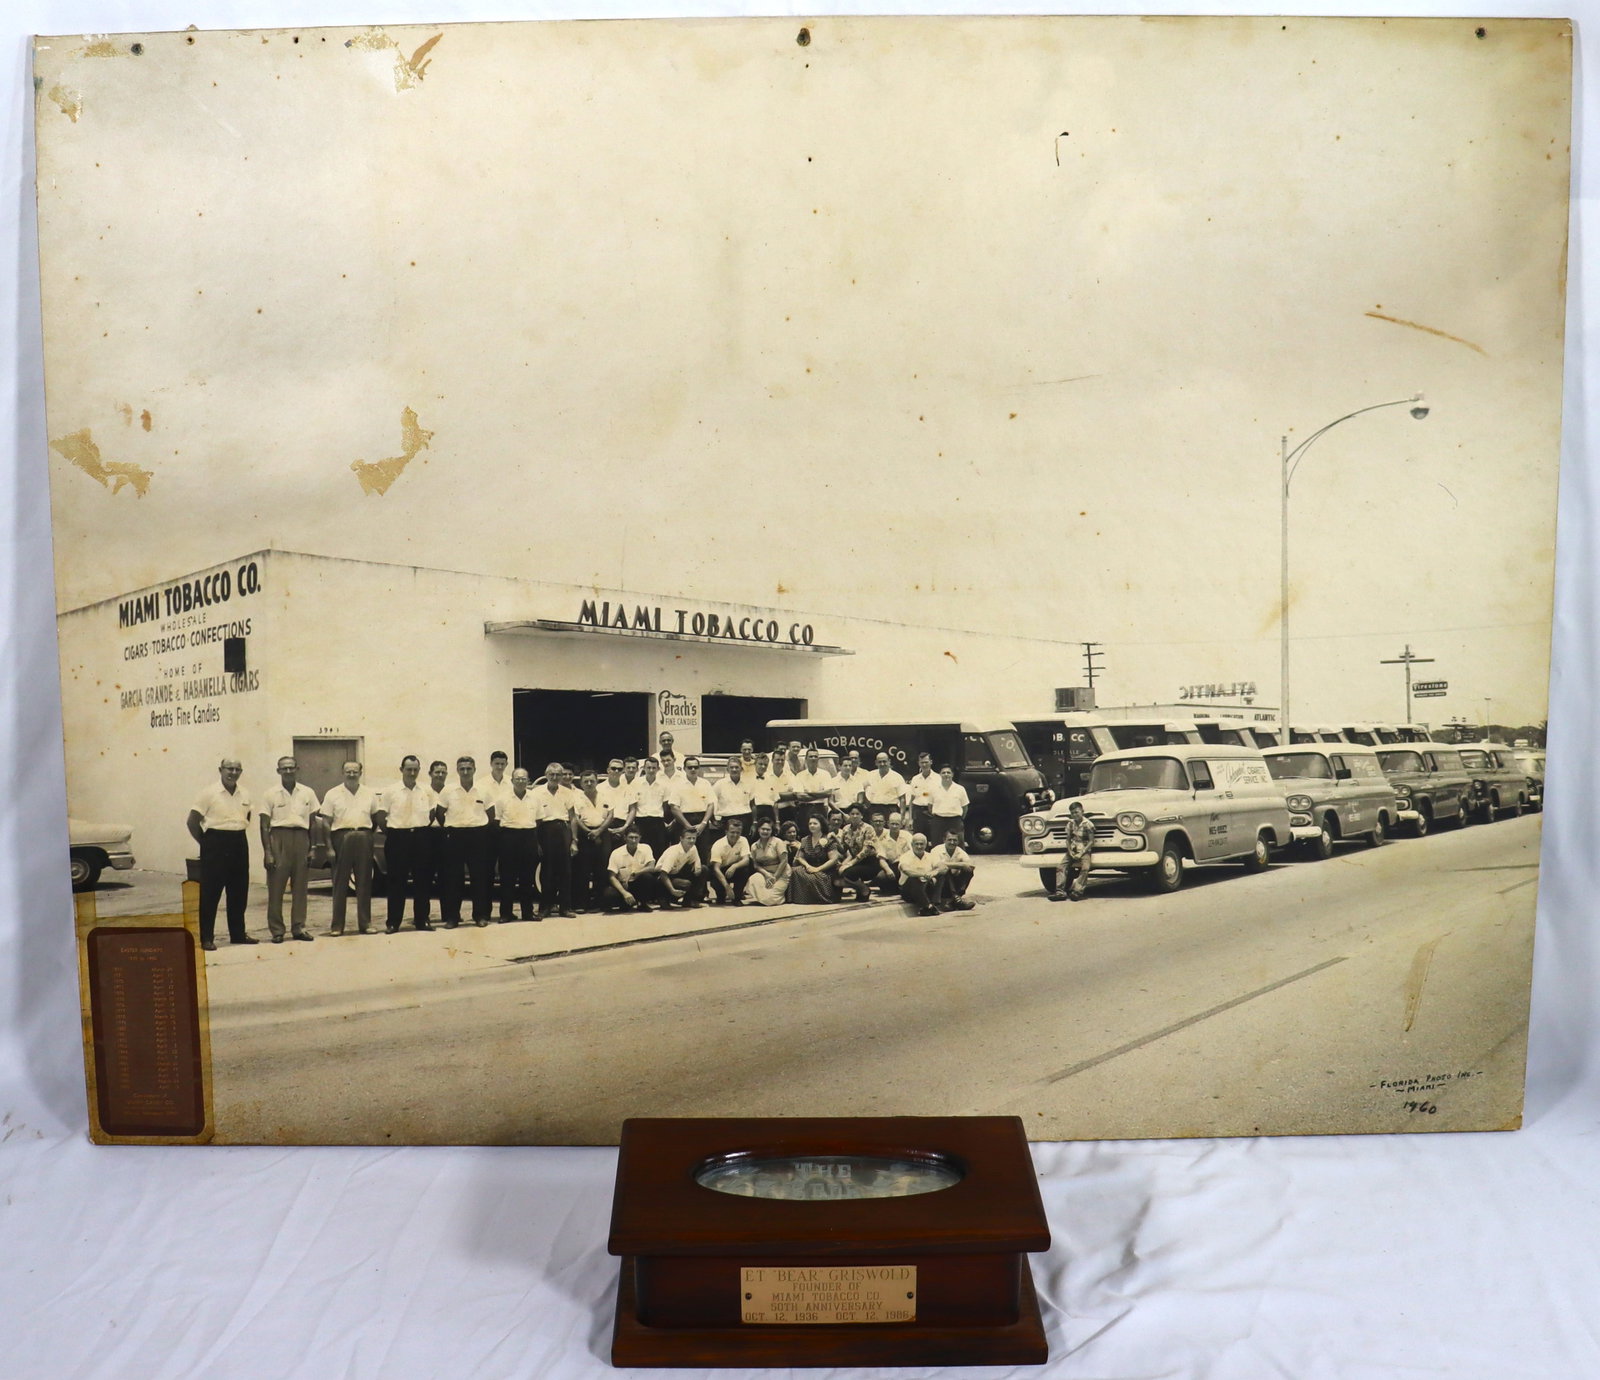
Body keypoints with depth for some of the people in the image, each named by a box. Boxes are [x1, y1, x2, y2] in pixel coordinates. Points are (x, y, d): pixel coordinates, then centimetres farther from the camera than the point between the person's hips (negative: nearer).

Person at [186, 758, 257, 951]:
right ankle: (206, 937, 3)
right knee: (210, 893, -3)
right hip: (216, 843, -6)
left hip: (240, 844, 6)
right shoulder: (209, 793, -7)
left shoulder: (245, 795, 9)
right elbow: (192, 822, -6)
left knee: (239, 892, 10)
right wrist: (205, 843, -4)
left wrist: (238, 837, 12)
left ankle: (238, 934, 20)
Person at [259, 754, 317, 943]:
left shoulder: (308, 793, 9)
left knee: (300, 886, 5)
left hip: (301, 838, 2)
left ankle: (298, 927, 13)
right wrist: (268, 852, -7)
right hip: (279, 838, -2)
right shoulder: (271, 795, 3)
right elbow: (264, 826, 1)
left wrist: (311, 849, 5)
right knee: (276, 887, -2)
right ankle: (277, 930, 5)